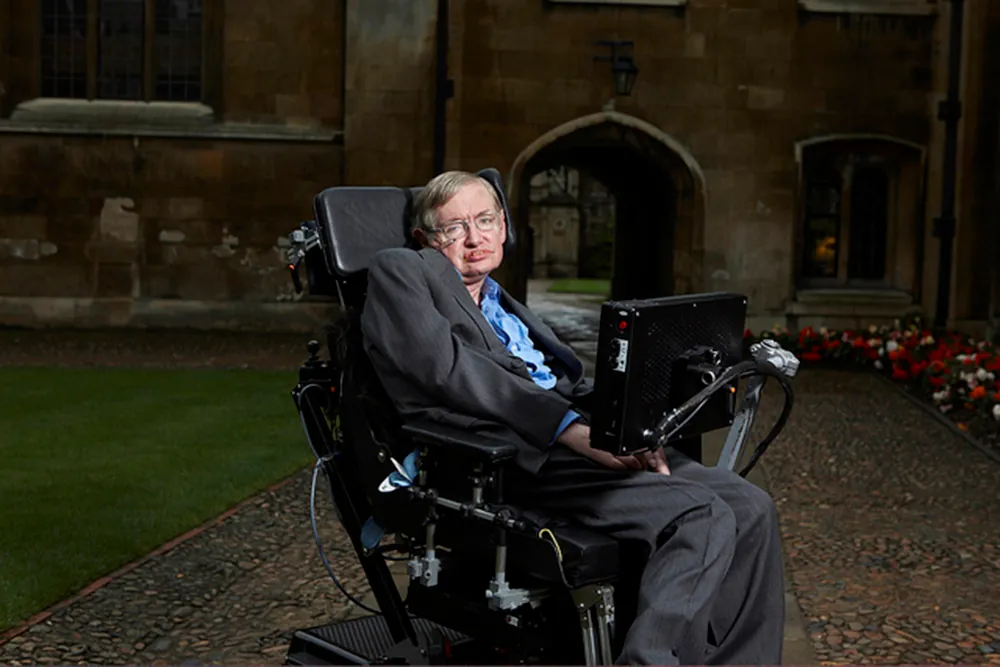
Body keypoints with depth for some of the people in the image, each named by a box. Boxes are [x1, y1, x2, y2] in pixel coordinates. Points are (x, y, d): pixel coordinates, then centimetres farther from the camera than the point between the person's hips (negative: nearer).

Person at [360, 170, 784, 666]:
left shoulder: (508, 307, 32)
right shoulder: (399, 271, 7)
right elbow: (446, 366, -10)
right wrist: (571, 428, -16)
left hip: (572, 437, 8)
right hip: (508, 455, -8)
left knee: (749, 508, -8)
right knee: (703, 517, -24)